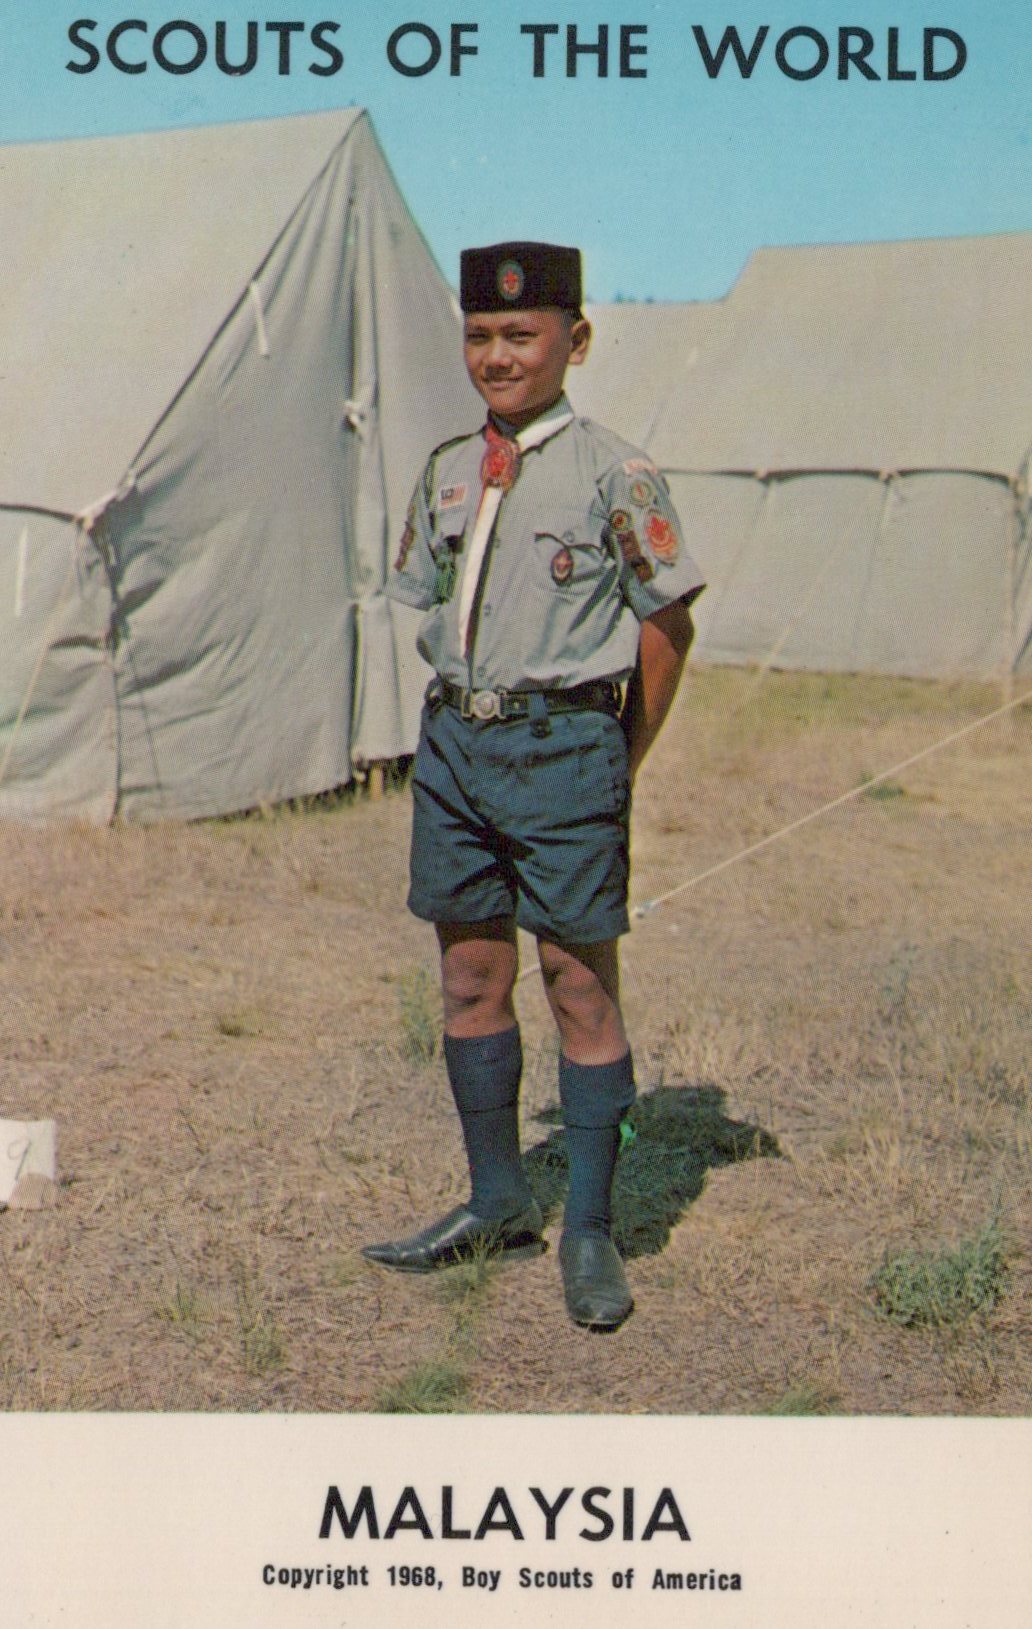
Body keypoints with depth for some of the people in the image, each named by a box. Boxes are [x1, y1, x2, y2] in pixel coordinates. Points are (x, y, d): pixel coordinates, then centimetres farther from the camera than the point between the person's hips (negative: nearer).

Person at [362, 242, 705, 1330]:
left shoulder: (615, 476, -4)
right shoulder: (445, 473, 12)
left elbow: (667, 621, -2)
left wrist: (616, 760, 0)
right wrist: (465, 719, 11)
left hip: (564, 742, -5)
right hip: (454, 739, 6)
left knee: (580, 984, -1)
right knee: (471, 976, 11)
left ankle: (589, 1233, 12)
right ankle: (498, 1207, 26)